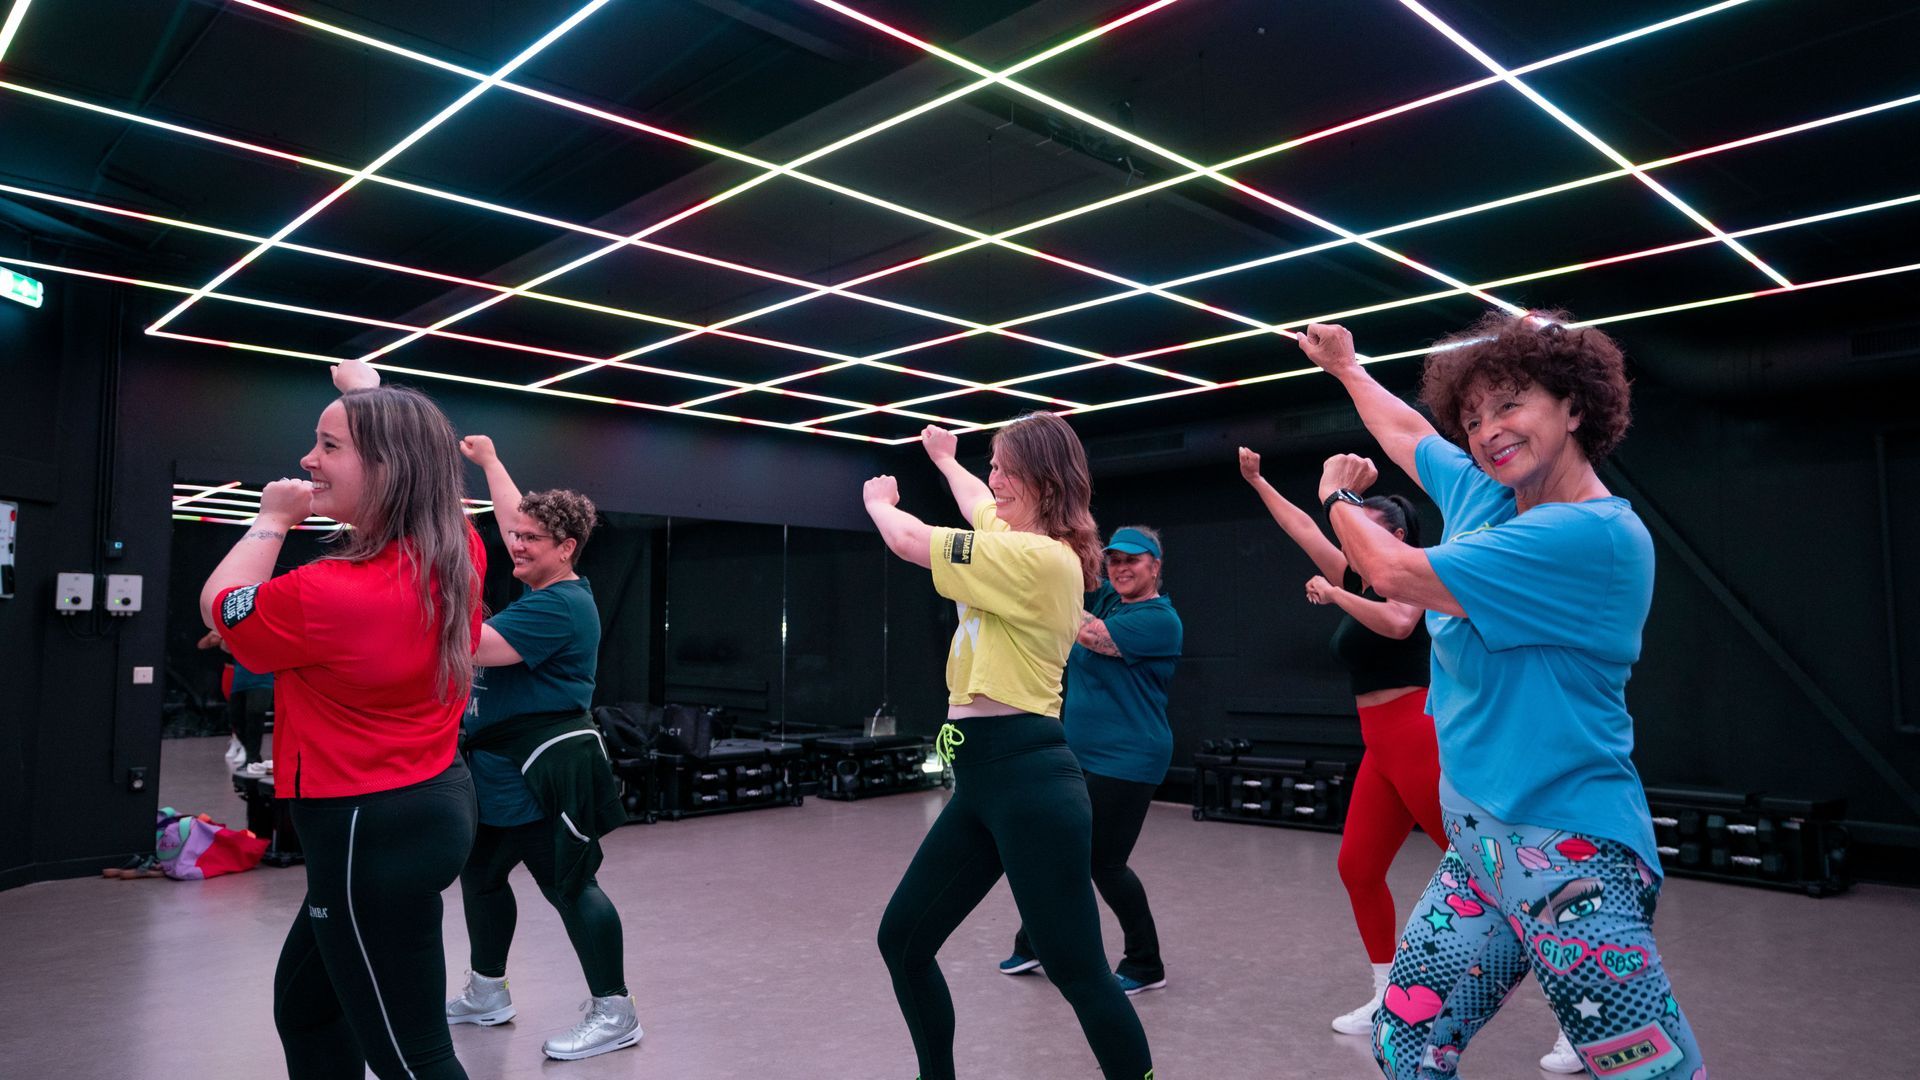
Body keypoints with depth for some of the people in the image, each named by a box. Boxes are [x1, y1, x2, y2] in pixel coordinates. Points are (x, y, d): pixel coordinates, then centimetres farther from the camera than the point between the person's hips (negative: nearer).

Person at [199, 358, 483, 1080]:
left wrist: (271, 520, 9)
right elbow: (417, 466, 20)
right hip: (435, 799, 9)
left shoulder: (333, 594, -26)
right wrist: (367, 391, 31)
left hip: (372, 836, -9)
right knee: (304, 1002, 26)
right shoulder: (457, 554, -4)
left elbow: (220, 606, -3)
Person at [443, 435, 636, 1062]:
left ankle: (614, 1014, 3)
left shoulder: (561, 606, -18)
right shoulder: (544, 588, 10)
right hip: (505, 766, 11)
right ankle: (486, 994, 36)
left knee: (569, 886, -6)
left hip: (544, 770, -11)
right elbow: (515, 519, 26)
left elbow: (478, 645, -25)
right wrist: (488, 462, 34)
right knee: (480, 873, 20)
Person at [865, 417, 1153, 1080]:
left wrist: (878, 500, 12)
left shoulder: (1042, 558, -14)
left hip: (1029, 778, -10)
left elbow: (908, 541, -9)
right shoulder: (1021, 544, 13)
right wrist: (945, 459, 55)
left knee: (1078, 971, -5)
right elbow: (980, 504, 38)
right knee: (902, 940, 13)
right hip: (982, 777, 10)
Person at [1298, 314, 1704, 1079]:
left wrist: (1339, 497, 2)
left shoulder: (1595, 535, -18)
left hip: (1567, 858, -8)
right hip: (1479, 845, 8)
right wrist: (1346, 368, 42)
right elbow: (1408, 434, 27)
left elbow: (1395, 574, -18)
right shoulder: (1486, 495, 6)